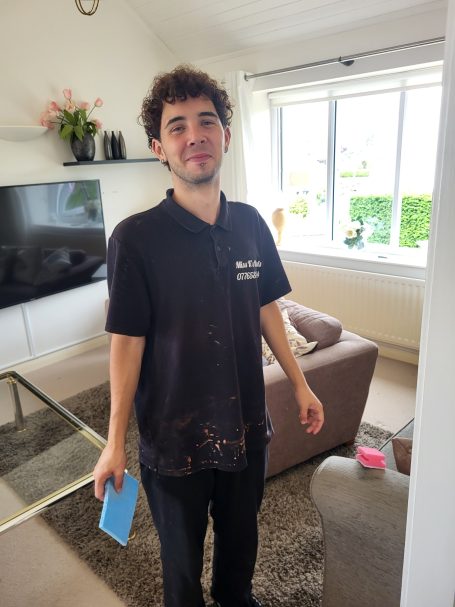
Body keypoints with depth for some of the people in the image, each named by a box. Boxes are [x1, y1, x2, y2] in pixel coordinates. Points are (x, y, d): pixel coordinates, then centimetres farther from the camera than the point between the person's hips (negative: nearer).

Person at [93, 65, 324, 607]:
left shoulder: (250, 224, -4)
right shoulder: (135, 237, -18)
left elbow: (266, 308, 5)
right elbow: (127, 342, -14)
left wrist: (300, 384, 7)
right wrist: (115, 443, -10)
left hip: (247, 425, 4)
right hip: (174, 438, -4)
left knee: (241, 532, 28)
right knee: (182, 550, 22)